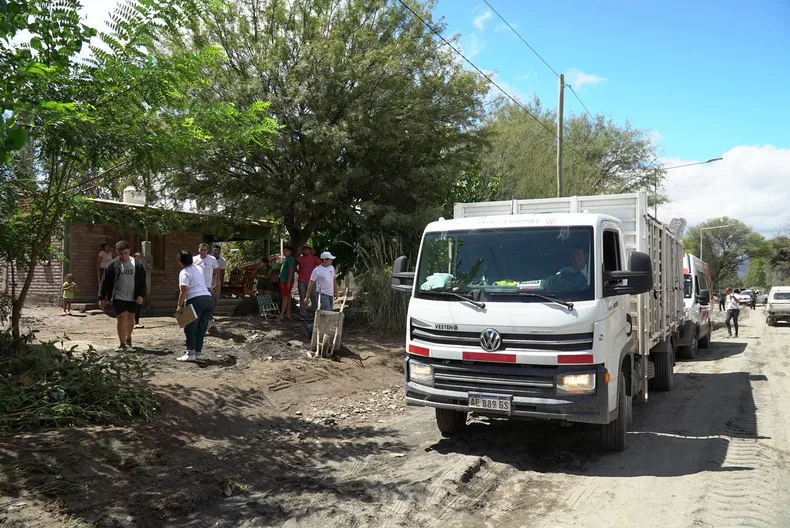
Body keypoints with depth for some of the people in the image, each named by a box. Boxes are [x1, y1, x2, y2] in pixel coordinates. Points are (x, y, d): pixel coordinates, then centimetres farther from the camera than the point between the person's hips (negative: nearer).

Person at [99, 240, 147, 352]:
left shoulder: (137, 264, 0)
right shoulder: (112, 265, -4)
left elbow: (142, 281, 2)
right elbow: (105, 282, 0)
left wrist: (141, 295, -8)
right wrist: (102, 298, -1)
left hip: (133, 297, 2)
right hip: (118, 297, -2)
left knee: (130, 318, 14)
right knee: (121, 318, -9)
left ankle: (128, 339, 34)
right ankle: (122, 344, -6)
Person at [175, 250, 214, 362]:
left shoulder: (184, 272, -4)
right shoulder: (199, 268, 19)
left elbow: (184, 289, -17)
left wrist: (179, 305, -14)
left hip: (195, 300, -7)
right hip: (208, 298, 7)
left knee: (190, 328, 0)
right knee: (201, 328, 12)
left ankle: (190, 353, -3)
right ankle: (197, 353, 15)